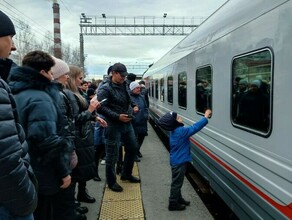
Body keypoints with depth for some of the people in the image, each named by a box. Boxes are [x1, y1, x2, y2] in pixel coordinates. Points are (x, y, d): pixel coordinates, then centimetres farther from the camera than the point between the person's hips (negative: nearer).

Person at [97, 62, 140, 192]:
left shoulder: (124, 85, 9)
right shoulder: (105, 89, -15)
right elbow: (101, 108, -22)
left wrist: (133, 106, 5)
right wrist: (117, 117, -24)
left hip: (127, 123, 9)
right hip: (114, 125, -8)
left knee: (133, 148, 18)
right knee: (112, 155, 2)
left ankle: (126, 174, 38)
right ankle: (111, 182, 21)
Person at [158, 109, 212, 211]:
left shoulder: (175, 130, 4)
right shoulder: (181, 131, -26)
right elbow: (195, 127, -27)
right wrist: (206, 117, -20)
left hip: (177, 160, 10)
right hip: (179, 161, -10)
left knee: (177, 182, 23)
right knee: (177, 183, 5)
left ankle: (178, 199, 39)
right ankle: (173, 204, 19)